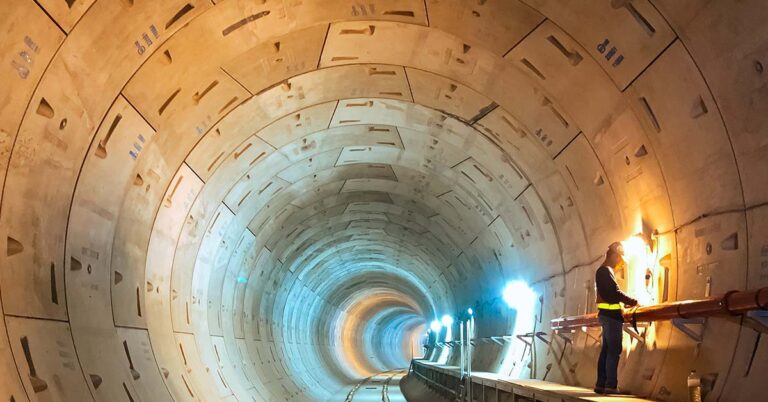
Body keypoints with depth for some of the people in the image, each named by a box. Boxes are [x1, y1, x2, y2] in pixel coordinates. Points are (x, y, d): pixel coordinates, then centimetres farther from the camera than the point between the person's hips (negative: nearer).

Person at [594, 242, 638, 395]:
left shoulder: (602, 270, 20)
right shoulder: (606, 270, -11)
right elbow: (616, 292, -17)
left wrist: (625, 303, 15)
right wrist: (633, 302, -8)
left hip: (607, 314, 10)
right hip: (612, 315, -10)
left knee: (606, 350, 8)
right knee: (613, 351, -11)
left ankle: (601, 384, 8)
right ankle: (611, 385, -13)